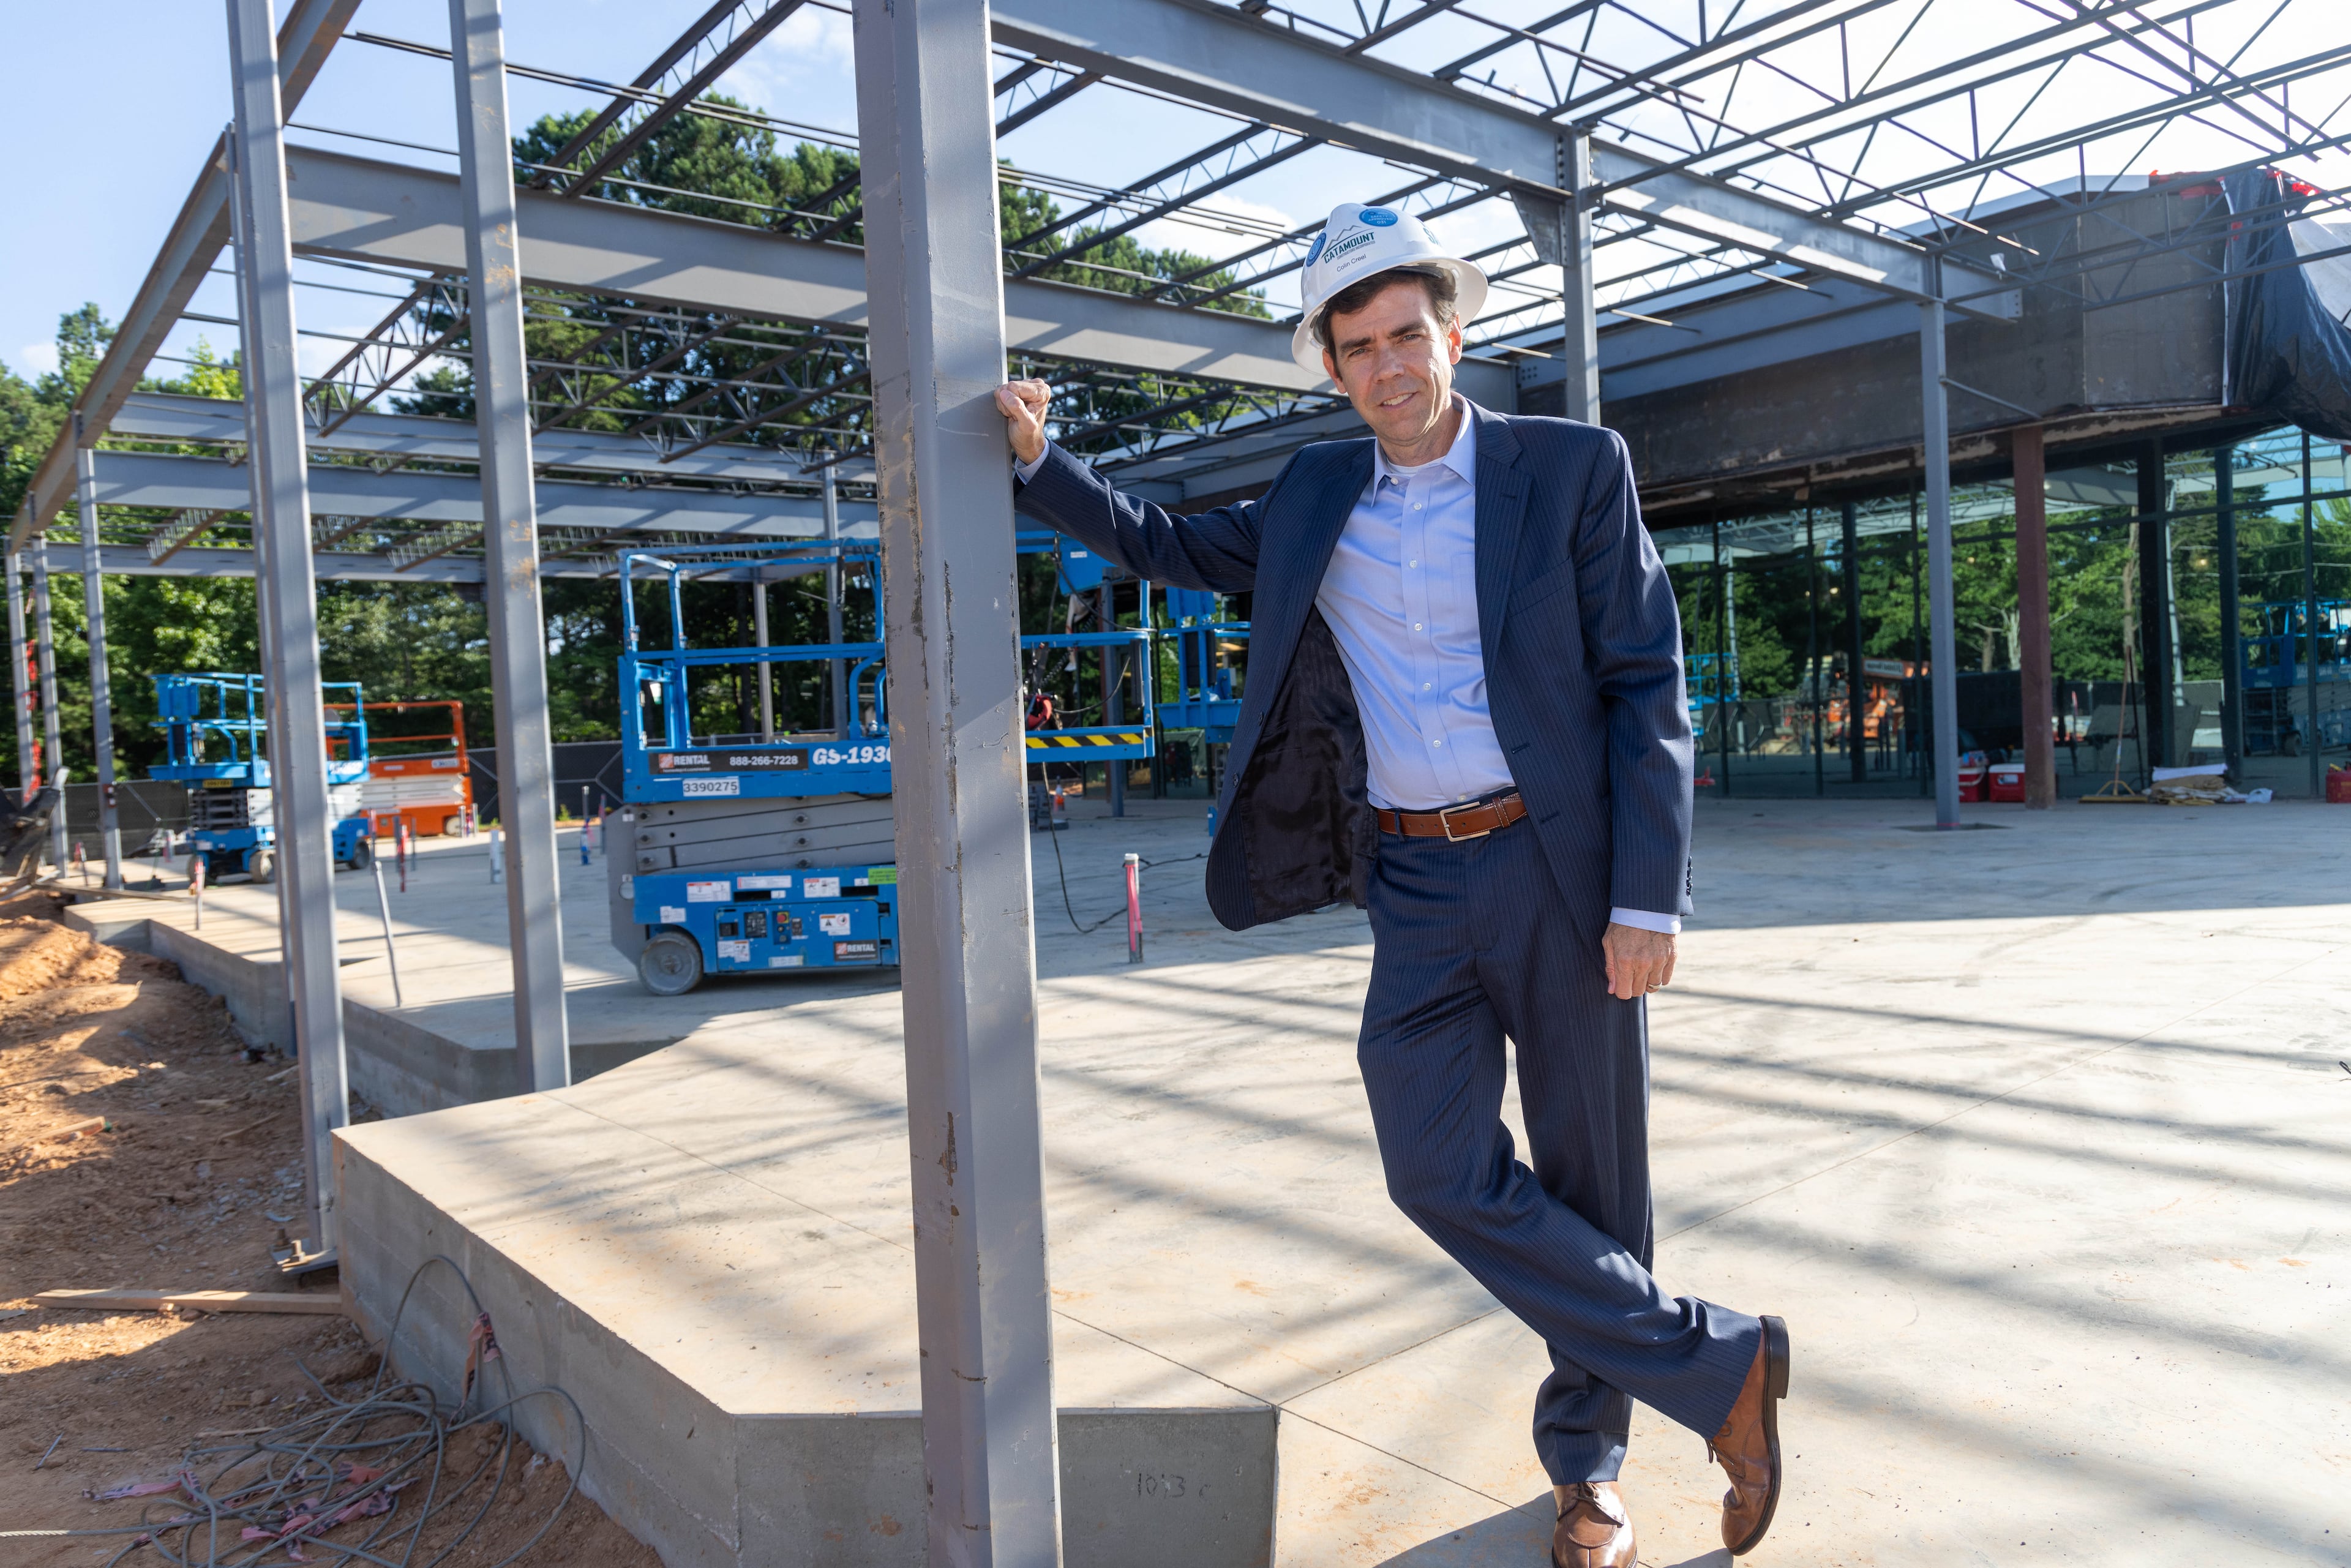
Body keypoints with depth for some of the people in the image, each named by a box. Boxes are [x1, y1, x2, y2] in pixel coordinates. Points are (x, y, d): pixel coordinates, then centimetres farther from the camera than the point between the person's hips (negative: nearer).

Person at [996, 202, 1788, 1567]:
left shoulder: (1574, 468, -2)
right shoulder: (1318, 498, 10)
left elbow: (1648, 688, -5)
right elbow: (1170, 547, 22)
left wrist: (1649, 898, -12)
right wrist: (1040, 458, 7)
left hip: (1560, 867, -3)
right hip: (1413, 890, 4)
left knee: (1589, 1180, 7)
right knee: (1444, 1175, -6)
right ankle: (1717, 1366, 14)